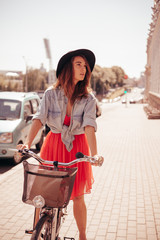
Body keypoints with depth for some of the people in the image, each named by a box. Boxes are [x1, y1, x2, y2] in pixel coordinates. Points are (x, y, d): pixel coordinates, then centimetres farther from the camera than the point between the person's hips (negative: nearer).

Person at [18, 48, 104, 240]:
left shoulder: (88, 99, -5)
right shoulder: (51, 94, -4)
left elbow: (89, 126, -18)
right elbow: (39, 118, -13)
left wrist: (94, 153, -32)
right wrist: (28, 143, -28)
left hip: (77, 147, 0)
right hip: (53, 145, 0)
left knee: (78, 196, 7)